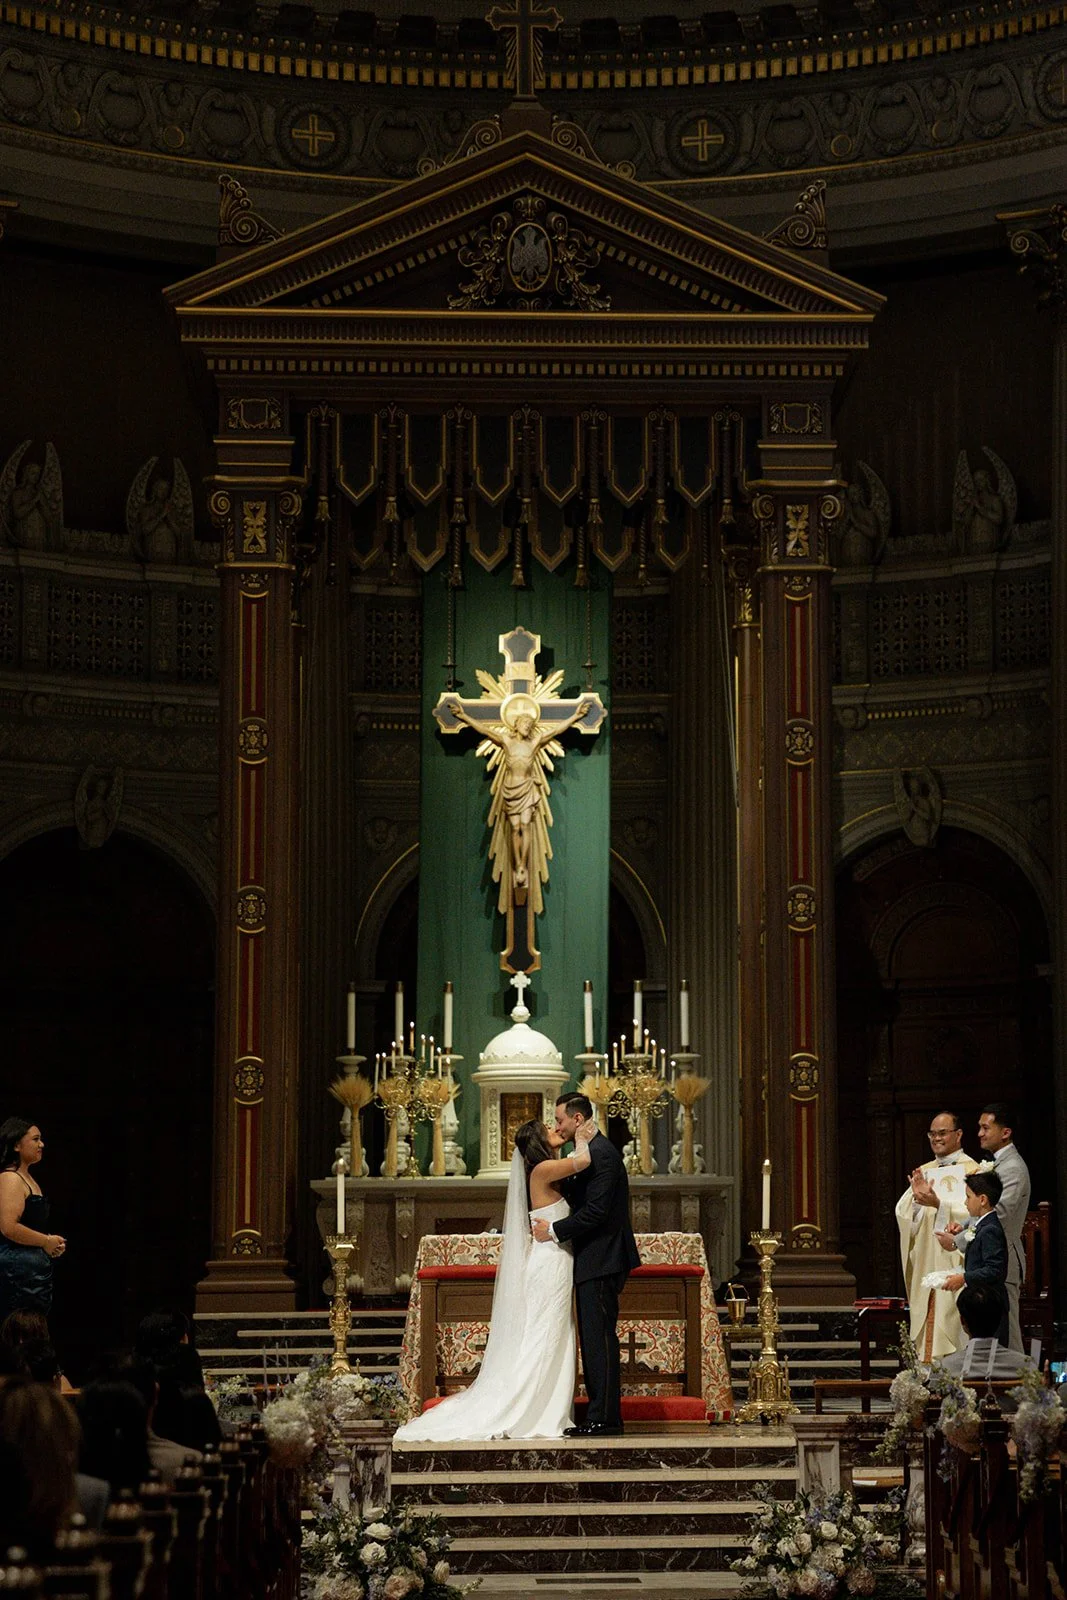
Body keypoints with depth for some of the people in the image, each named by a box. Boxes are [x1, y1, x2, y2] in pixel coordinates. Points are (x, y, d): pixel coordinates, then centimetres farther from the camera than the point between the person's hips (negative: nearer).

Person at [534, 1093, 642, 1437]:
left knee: (600, 1338, -9)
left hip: (601, 1261, -11)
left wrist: (555, 1230, -14)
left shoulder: (601, 1153, -15)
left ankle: (604, 1417, -8)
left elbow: (596, 1211, -21)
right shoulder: (592, 1151, 17)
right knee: (594, 1339, 11)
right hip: (595, 1261, 11)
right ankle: (601, 1414, 14)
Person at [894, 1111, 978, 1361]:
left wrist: (939, 1204, -23)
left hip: (955, 1263, -5)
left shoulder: (970, 1170, -1)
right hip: (925, 1263, 5)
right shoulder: (924, 1172, 17)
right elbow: (902, 1212, 8)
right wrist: (916, 1197, -12)